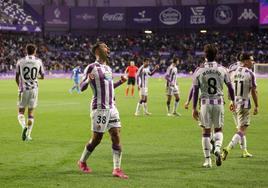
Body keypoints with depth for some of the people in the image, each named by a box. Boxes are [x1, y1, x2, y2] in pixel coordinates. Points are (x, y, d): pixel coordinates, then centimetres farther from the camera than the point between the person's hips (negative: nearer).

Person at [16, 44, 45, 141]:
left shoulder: (20, 61, -2)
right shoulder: (38, 61, 0)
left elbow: (17, 78, 1)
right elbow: (42, 76, 8)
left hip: (23, 89, -1)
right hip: (34, 89, 1)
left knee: (21, 112, 8)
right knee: (31, 112, 8)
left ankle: (24, 126, -21)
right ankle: (28, 135, 3)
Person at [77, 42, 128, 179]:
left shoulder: (108, 68, 17)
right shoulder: (92, 67, -8)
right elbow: (82, 87, -8)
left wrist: (120, 82, 18)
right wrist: (88, 79, -27)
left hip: (112, 107, 7)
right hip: (99, 108, -7)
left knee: (116, 137, -3)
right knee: (96, 138, 1)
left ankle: (117, 169, -3)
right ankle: (82, 162, 23)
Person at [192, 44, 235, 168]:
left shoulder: (199, 71, -3)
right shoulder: (222, 70, -1)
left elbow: (195, 91, -2)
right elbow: (230, 87, 4)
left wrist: (194, 108, 4)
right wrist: (232, 101, 20)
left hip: (205, 103, -1)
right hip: (219, 103, 1)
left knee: (206, 131, 9)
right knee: (218, 129, 15)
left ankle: (207, 160, 9)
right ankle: (218, 148, -14)